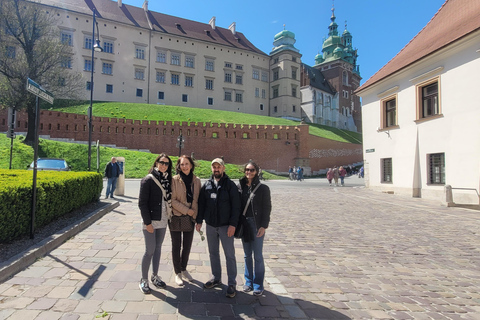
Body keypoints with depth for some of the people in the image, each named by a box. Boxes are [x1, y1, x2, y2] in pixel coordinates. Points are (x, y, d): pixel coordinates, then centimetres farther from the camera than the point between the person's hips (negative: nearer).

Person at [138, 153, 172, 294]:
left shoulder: (167, 180, 6)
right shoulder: (148, 180, -11)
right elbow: (142, 203, -13)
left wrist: (168, 216, 3)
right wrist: (148, 223, -14)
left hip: (162, 221, 6)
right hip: (150, 221, -6)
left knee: (158, 248, 15)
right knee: (150, 250, 0)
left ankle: (155, 276, 30)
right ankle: (144, 280, 17)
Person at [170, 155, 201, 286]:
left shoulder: (197, 181, 2)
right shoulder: (174, 180, -10)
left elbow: (199, 200, 8)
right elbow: (172, 200, -13)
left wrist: (198, 217, 1)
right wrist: (186, 210, -16)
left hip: (191, 218, 4)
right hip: (176, 217, -3)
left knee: (187, 245, 15)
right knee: (176, 246, 8)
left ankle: (184, 269, 36)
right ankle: (177, 273, 25)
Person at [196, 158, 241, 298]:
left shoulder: (230, 185, -6)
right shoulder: (206, 185, 6)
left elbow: (236, 206, -9)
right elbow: (201, 204, 11)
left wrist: (233, 224, -14)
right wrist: (199, 221, 6)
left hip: (225, 226, -4)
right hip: (210, 225, 5)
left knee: (229, 254, 1)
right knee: (213, 253, 16)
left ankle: (232, 283, 13)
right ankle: (216, 278, 32)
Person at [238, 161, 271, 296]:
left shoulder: (263, 188, -6)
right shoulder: (240, 186, 4)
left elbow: (267, 208, -5)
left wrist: (263, 226, -11)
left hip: (257, 224, -4)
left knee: (257, 256, 4)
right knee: (247, 255, 14)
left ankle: (258, 285, 19)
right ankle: (248, 282, 29)